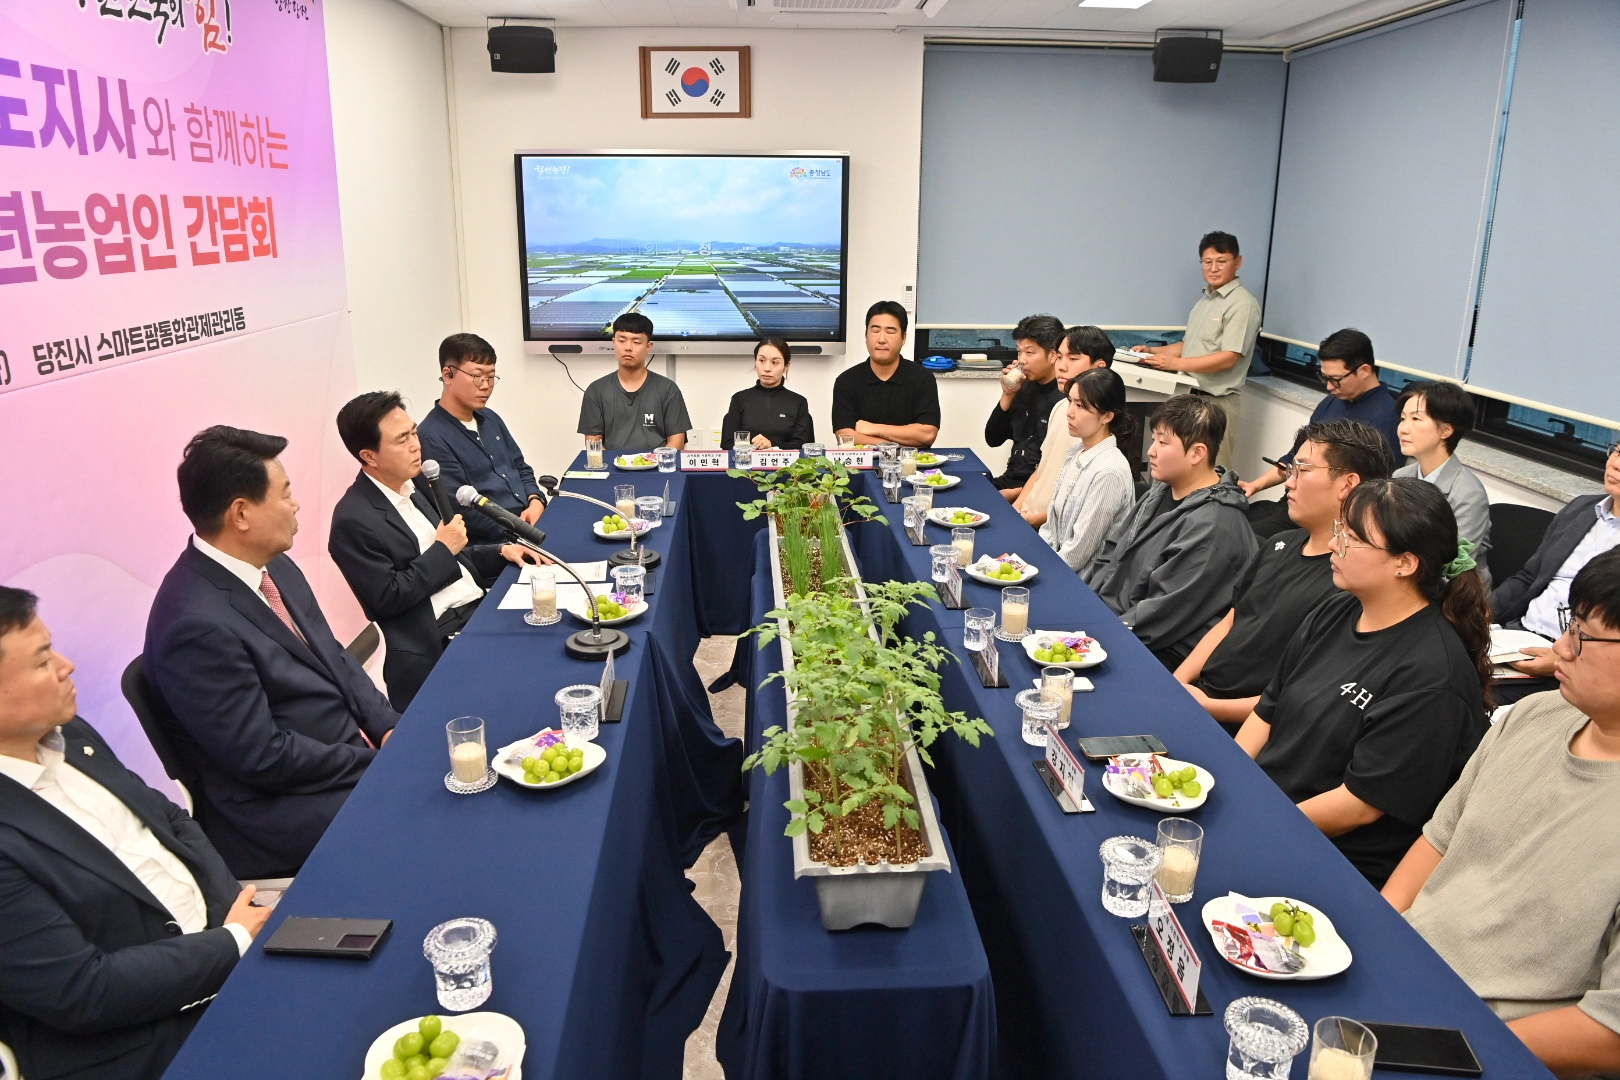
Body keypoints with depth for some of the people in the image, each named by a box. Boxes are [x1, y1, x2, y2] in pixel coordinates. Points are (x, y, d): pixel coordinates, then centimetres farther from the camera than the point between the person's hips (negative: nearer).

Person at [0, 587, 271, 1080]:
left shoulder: (68, 735, 1)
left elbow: (170, 819, 11)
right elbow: (83, 993, -21)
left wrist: (240, 910, -3)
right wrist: (235, 942, -13)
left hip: (222, 931, 7)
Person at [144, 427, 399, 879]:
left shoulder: (273, 566, 2)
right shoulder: (198, 625, -25)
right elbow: (263, 757, -21)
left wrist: (388, 728, -2)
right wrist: (379, 761, -14)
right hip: (280, 809, -8)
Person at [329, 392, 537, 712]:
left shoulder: (413, 486, 11)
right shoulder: (354, 520, -15)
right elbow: (388, 599, -17)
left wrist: (501, 552, 4)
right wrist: (442, 549, -13)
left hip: (479, 604, 8)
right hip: (441, 639, -8)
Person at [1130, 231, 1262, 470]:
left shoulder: (1242, 304, -11)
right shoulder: (1205, 300, 16)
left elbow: (1228, 358, -18)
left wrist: (1176, 363, -21)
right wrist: (1154, 351, 7)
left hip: (1216, 402, -8)